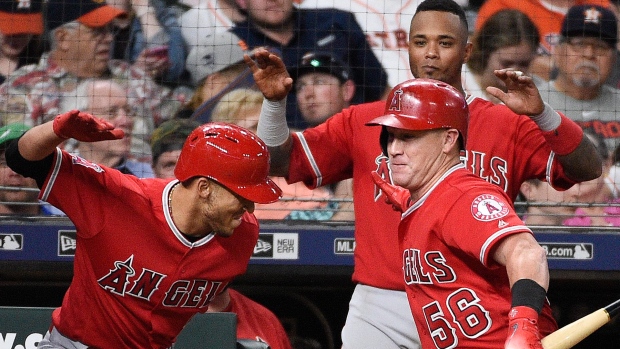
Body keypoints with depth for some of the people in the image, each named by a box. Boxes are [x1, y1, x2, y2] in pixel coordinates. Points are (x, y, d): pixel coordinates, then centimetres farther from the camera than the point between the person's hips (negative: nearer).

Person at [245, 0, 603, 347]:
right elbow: (281, 162, 11)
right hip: (381, 316, 1)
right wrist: (274, 102, -7)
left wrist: (541, 114, -21)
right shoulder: (364, 122, 11)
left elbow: (588, 169, -4)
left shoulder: (507, 125, 6)